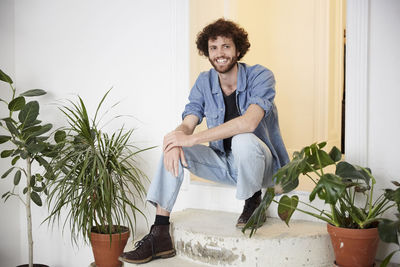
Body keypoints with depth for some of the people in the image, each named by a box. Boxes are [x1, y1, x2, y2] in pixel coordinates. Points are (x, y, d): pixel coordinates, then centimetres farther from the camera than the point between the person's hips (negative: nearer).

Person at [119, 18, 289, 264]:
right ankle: (160, 234, -16)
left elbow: (249, 122, -32)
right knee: (173, 148, -14)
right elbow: (187, 125, -6)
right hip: (224, 164, 5)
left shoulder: (260, 77, -15)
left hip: (263, 164, -5)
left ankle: (253, 203, -7)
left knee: (242, 140, -37)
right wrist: (175, 144, -32)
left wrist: (193, 138, -33)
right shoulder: (204, 82, 2)